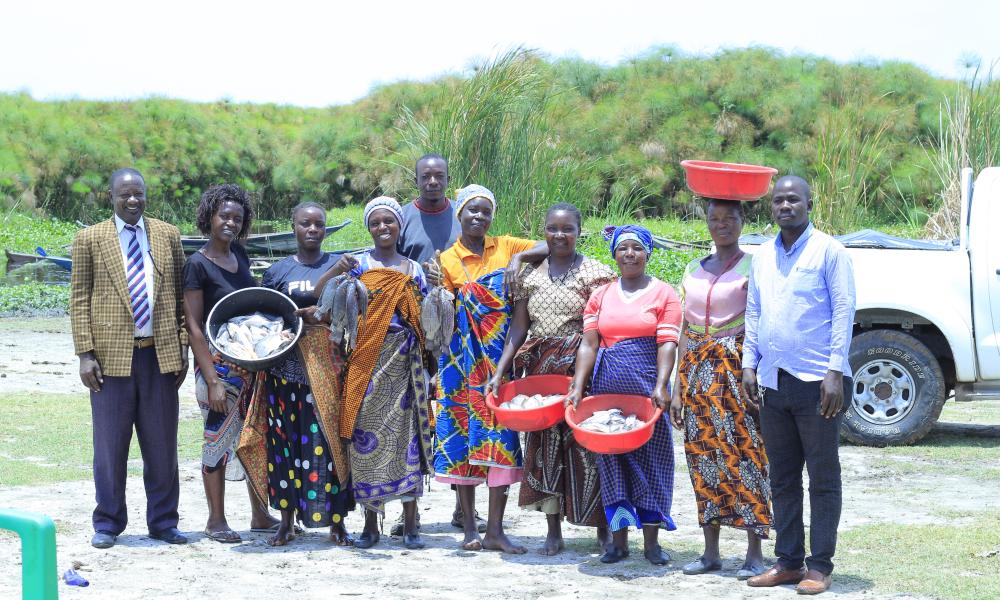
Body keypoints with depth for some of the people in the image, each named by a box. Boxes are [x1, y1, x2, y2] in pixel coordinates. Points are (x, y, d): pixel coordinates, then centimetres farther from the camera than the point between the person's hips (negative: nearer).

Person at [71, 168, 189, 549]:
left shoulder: (167, 235, 8)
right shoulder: (89, 239, 2)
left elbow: (180, 293, 10)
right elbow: (79, 300, 1)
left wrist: (183, 346, 3)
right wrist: (85, 353, -6)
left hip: (160, 353, 2)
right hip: (112, 355, -2)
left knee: (162, 445, 7)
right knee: (110, 445, 4)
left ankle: (163, 521, 18)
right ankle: (108, 523, 16)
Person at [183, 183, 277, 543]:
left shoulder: (239, 254, 8)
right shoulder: (198, 264, -11)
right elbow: (194, 327, -12)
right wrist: (212, 381, -17)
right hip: (218, 363, -6)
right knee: (219, 439, 0)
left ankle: (260, 515, 20)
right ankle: (216, 520, 11)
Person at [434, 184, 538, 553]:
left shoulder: (506, 247, 6)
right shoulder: (447, 260, 1)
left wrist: (523, 260, -12)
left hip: (500, 360, 1)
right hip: (463, 363, -1)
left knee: (501, 436, -4)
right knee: (462, 433, 1)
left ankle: (495, 530, 0)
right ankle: (469, 527, 11)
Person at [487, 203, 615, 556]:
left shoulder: (595, 273, -2)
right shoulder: (531, 275, 10)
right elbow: (518, 328, 10)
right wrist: (500, 372, 1)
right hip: (540, 369, 4)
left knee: (586, 444, -4)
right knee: (544, 445, 4)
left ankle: (602, 526, 10)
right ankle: (554, 532, 12)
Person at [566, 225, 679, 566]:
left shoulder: (663, 294, 2)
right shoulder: (601, 296, 11)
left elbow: (666, 344, -6)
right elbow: (589, 344, 5)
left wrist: (661, 386, -19)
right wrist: (578, 386, -7)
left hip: (647, 387, -3)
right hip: (607, 388, 3)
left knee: (650, 459, 1)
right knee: (611, 458, 3)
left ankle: (651, 541, 9)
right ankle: (618, 539, 11)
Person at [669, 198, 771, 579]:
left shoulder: (753, 267, -1)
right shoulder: (693, 270, 13)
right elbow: (686, 330, 14)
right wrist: (678, 387, 10)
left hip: (737, 370, -5)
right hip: (699, 371, 5)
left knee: (745, 455, -6)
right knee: (703, 458, 6)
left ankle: (754, 554, 0)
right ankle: (710, 552, 13)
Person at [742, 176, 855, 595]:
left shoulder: (828, 251, -4)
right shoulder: (763, 257, 13)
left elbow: (843, 312, -8)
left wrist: (835, 373, -14)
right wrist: (750, 364, 7)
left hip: (816, 382, -6)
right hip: (773, 383, 6)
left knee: (823, 479, 0)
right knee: (782, 479, 10)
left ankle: (820, 567, 3)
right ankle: (788, 562, 18)